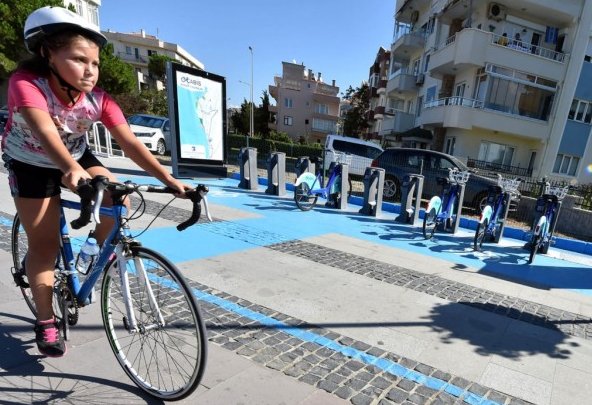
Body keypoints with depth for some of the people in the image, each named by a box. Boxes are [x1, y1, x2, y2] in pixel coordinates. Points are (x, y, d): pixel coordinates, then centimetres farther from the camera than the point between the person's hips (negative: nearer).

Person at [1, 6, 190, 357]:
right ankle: (46, 321, 12)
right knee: (45, 244, -5)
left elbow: (130, 142, -29)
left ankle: (102, 248, 11)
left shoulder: (98, 99, -21)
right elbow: (44, 130, -47)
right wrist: (71, 169, -66)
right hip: (31, 164, -2)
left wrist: (168, 179, -40)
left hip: (77, 156, 3)